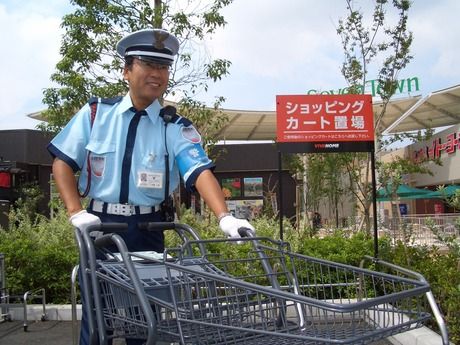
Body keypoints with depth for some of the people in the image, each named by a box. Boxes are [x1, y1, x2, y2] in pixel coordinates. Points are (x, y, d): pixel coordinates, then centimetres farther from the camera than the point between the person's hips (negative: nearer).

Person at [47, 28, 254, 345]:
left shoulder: (176, 128, -4)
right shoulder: (96, 112, 0)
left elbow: (200, 172, -19)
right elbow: (63, 162, 3)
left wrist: (225, 217, -35)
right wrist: (76, 212, -9)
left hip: (148, 230, 0)